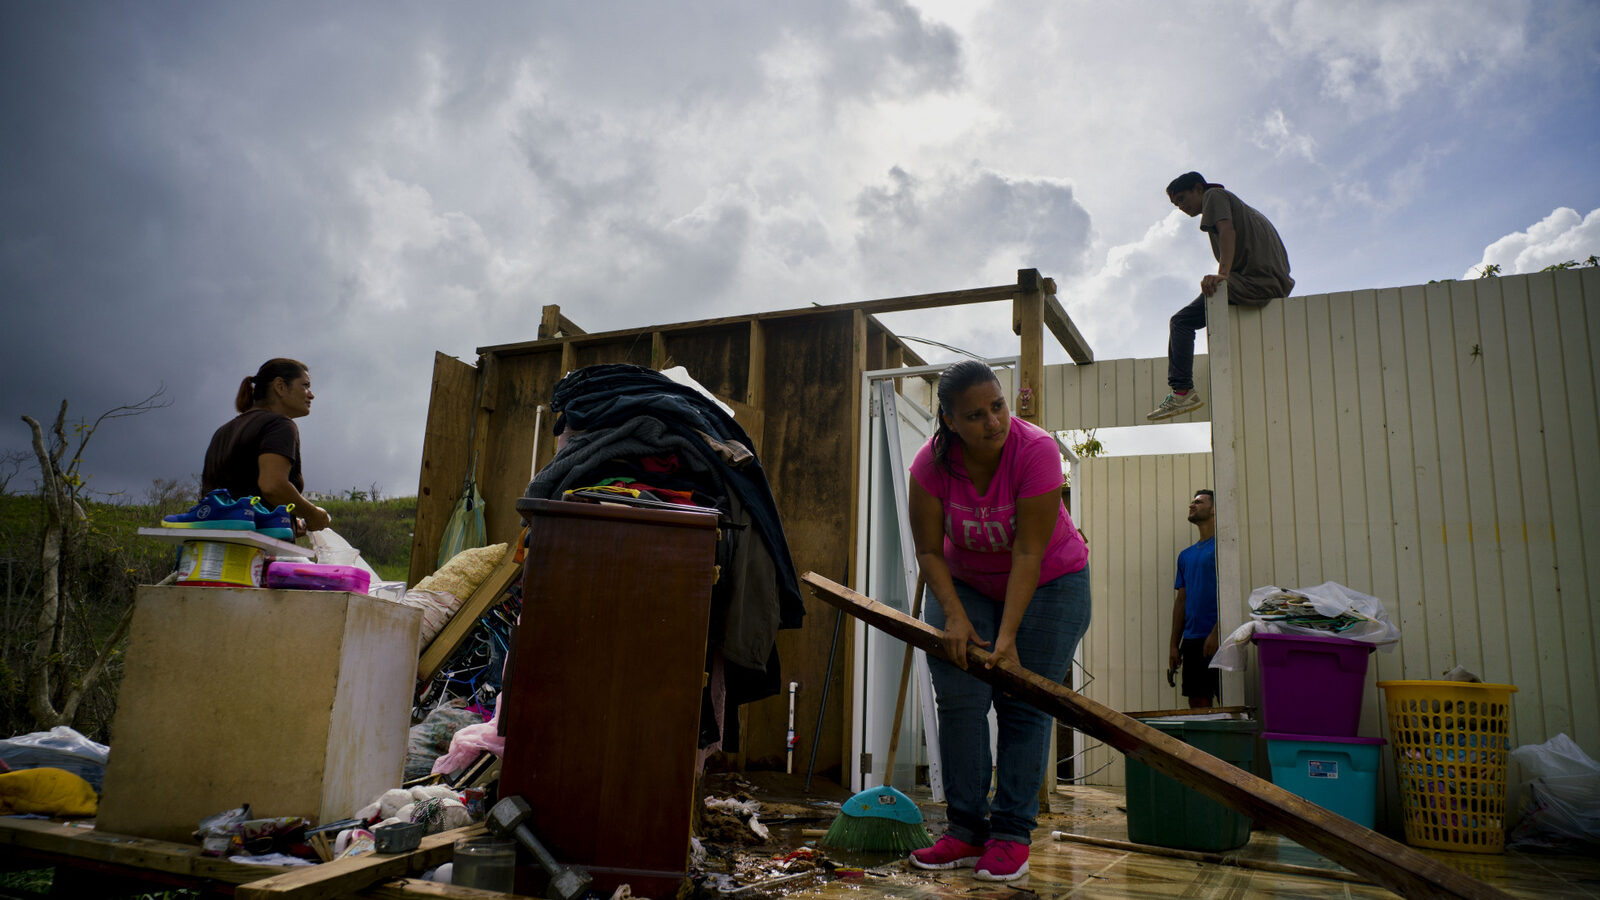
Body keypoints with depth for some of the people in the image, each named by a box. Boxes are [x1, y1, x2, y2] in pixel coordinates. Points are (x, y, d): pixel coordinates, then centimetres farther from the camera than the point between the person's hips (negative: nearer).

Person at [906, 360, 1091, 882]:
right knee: (957, 701, -7)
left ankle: (1012, 835, 3)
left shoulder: (1036, 449, -28)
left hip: (1047, 583, -2)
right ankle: (967, 831, 3)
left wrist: (1008, 634, -32)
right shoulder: (933, 462, -20)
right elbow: (929, 551, -14)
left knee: (1023, 708, -6)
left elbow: (1028, 552, -29)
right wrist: (954, 616, -27)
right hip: (965, 584, 3)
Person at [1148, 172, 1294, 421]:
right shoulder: (1234, 202, 33)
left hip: (1254, 280, -10)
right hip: (1280, 283, 10)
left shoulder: (1214, 195, 5)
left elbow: (1227, 230, -14)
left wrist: (1222, 274, -26)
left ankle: (1182, 391, -21)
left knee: (1182, 321, -10)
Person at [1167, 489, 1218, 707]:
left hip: (1217, 639, -6)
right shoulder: (1186, 555, 18)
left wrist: (1216, 633, -17)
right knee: (1197, 703, 7)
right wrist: (1174, 645, 14)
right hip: (1191, 640, 6)